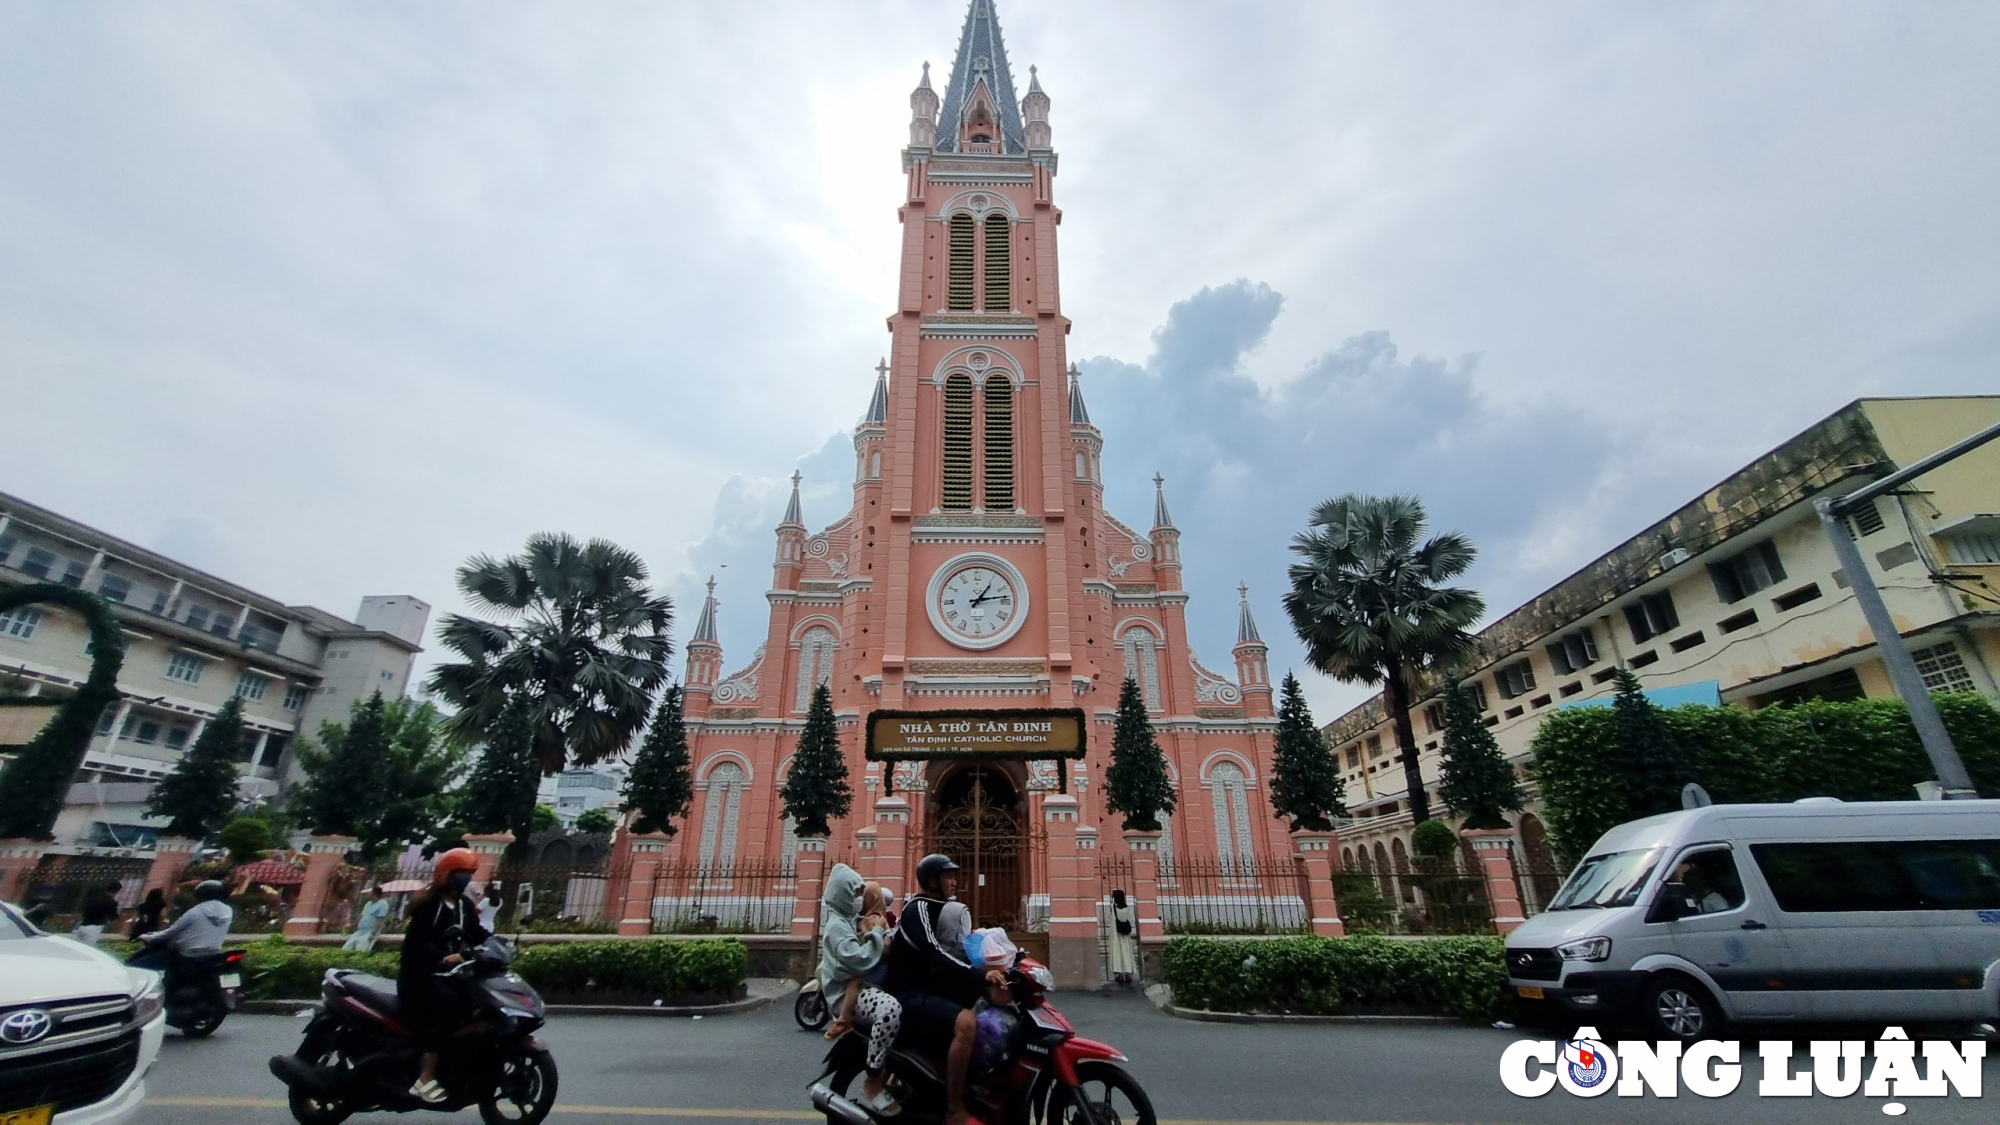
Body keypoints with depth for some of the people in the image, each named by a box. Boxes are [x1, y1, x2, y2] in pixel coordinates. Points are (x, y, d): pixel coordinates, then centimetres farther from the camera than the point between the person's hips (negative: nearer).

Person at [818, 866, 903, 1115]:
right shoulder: (837, 925, -14)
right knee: (890, 1009, -37)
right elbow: (859, 960, -28)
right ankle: (872, 1083, -23)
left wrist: (885, 934, -4)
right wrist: (877, 932, -16)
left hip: (861, 985, 10)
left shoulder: (853, 920, 18)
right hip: (846, 994, -10)